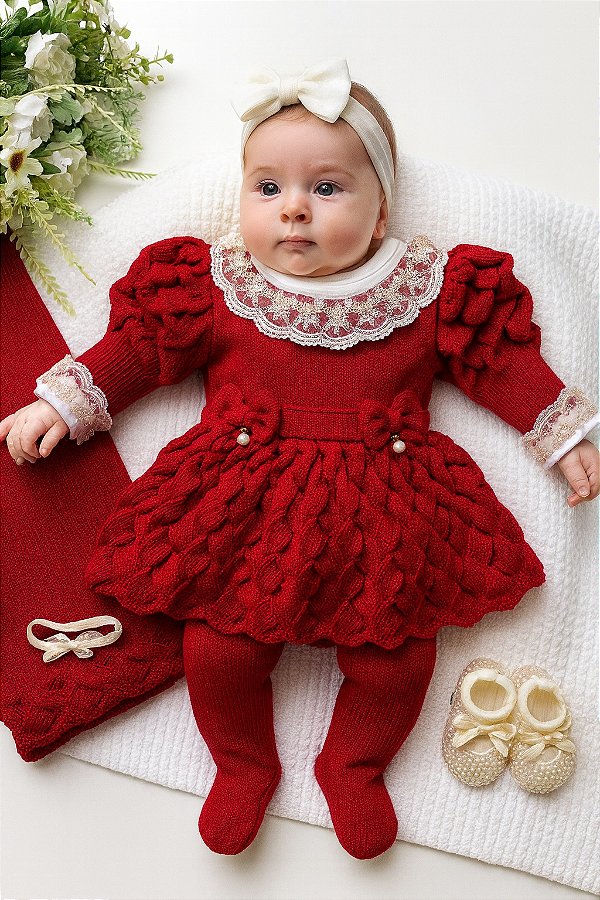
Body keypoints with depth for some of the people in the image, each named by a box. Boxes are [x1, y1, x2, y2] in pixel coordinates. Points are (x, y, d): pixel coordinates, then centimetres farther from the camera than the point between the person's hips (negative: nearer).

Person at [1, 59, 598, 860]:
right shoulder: (216, 286, 5)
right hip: (245, 509, 0)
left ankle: (353, 765, 29)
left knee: (394, 657, -5)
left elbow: (501, 360, 10)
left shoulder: (426, 290, 4)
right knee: (219, 650, -9)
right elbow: (139, 345, 10)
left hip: (382, 511, 1)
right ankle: (243, 763, 24)